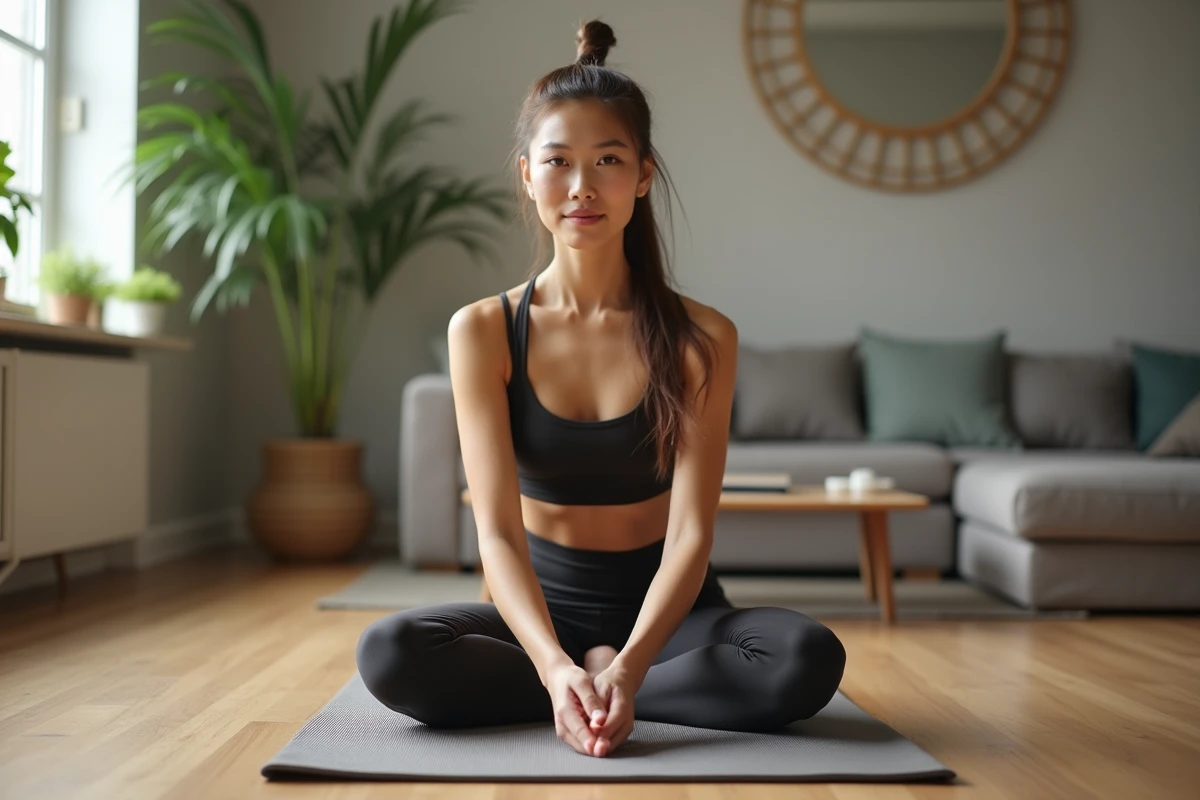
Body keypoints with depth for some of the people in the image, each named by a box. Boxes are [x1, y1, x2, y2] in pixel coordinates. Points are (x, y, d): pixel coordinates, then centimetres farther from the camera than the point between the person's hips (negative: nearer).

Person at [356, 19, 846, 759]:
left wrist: (627, 668, -33)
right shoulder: (483, 332, -8)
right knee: (390, 653, -29)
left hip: (663, 608, 0)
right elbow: (498, 531, -15)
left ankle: (601, 683, -14)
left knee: (809, 658, -30)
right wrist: (557, 666, -33)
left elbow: (690, 532, -16)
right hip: (542, 607, 1)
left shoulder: (701, 338, -9)